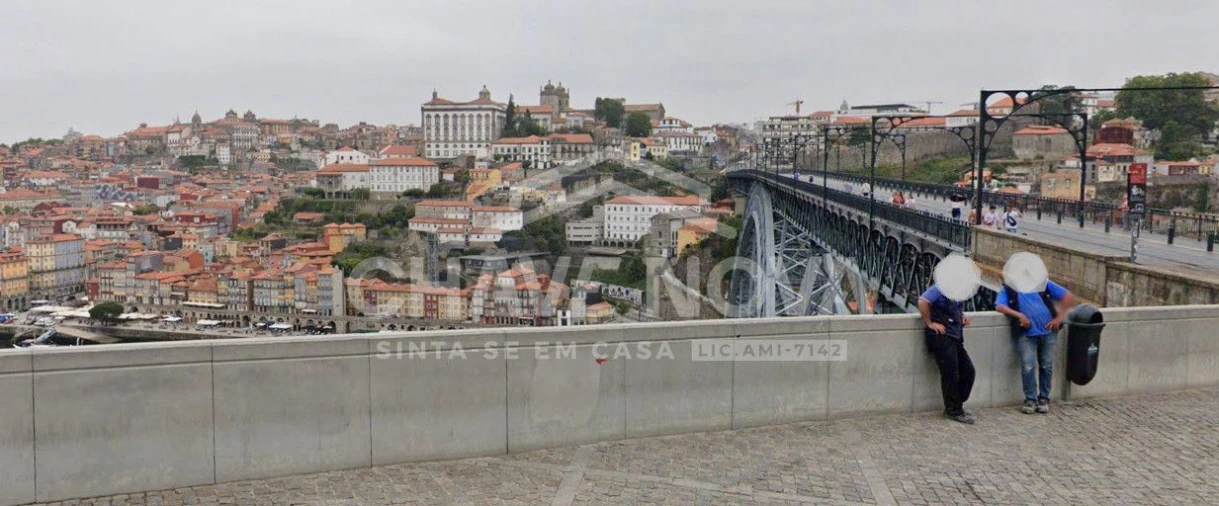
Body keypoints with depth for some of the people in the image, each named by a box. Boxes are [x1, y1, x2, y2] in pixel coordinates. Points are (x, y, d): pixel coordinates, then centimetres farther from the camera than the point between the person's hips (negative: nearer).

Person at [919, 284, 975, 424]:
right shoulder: (941, 288, -10)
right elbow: (922, 302, -22)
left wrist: (963, 316, 11)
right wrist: (929, 323, -16)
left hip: (955, 337, 9)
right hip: (941, 336, -9)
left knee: (968, 371, 8)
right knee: (950, 374, -5)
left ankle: (957, 406, 22)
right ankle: (953, 411, 7)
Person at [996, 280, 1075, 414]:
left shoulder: (1043, 283, 12)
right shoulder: (1008, 289, 10)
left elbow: (1069, 297, 9)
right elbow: (1000, 306, -6)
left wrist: (1058, 317, 0)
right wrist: (1019, 315, -19)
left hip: (1047, 331, 1)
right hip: (1026, 334, -1)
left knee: (1046, 366, 5)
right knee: (1028, 367, -10)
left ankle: (1044, 399, 19)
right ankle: (1030, 400, 3)